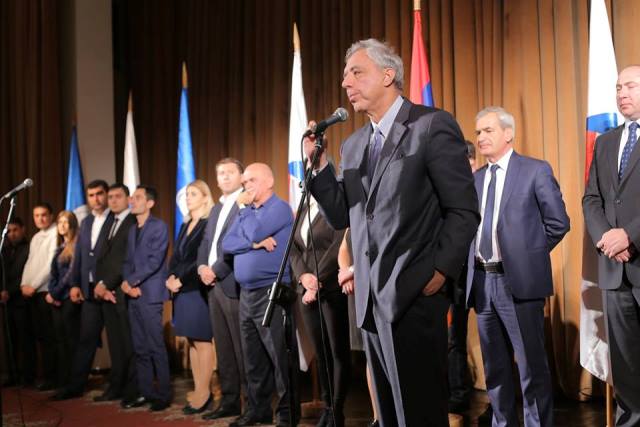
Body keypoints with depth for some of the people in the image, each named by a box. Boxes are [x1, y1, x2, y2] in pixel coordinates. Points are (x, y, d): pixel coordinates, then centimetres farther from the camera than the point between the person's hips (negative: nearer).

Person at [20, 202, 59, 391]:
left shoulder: (56, 234, -6)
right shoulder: (35, 237, 19)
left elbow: (52, 264, -12)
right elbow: (30, 263, 18)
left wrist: (34, 285, -11)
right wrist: (24, 284, 3)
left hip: (46, 291, -7)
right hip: (32, 293, 7)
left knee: (49, 336, -4)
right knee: (40, 335, 7)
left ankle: (51, 377, 1)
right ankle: (46, 374, 13)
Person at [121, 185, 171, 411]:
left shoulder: (158, 226, -5)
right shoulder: (132, 229, 18)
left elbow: (154, 261, -14)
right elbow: (128, 261, 15)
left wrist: (131, 281, -13)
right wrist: (127, 284, -2)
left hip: (150, 293, -7)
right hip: (133, 294, 7)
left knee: (156, 347, -5)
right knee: (140, 348, 10)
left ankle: (163, 395, 3)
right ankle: (145, 392, 17)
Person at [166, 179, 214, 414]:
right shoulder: (185, 225, 18)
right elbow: (176, 256, 15)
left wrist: (181, 280, -13)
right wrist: (171, 277, -2)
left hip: (198, 288, -8)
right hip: (182, 289, 8)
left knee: (202, 341, -5)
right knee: (192, 341, 8)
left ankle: (204, 392, 0)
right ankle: (199, 390, 12)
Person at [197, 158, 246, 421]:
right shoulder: (216, 209, 22)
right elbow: (205, 242, 20)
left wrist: (215, 271, -14)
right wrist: (202, 267, 1)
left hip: (234, 284, -9)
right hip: (214, 285, 9)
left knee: (242, 348, -7)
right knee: (223, 348, 11)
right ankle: (229, 401, 18)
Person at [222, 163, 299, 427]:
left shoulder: (279, 207, -6)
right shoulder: (245, 212, 17)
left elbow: (255, 232, -20)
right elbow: (227, 244, 5)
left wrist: (245, 208, -2)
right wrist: (254, 243, -12)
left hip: (272, 293, -8)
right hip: (247, 293, 8)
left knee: (280, 356, -4)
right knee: (252, 357, 13)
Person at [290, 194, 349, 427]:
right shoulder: (305, 208, 16)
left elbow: (339, 247, -16)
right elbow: (295, 248, 11)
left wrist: (318, 282, -16)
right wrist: (303, 275, -8)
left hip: (333, 290, -7)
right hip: (307, 292, 7)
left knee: (338, 351, 1)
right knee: (320, 352, 11)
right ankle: (327, 408, 20)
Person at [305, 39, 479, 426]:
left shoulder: (433, 125, -6)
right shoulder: (353, 145, 15)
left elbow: (464, 211, -9)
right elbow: (341, 217, 12)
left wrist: (441, 272, -14)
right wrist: (318, 162, 2)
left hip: (414, 295, -7)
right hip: (370, 299, 7)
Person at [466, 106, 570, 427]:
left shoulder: (536, 170, -3)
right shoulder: (475, 178, 13)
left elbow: (558, 222, -2)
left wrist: (530, 254, 3)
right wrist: (473, 261, 3)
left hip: (519, 280, -5)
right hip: (481, 281, 6)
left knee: (532, 366, 2)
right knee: (494, 366, 14)